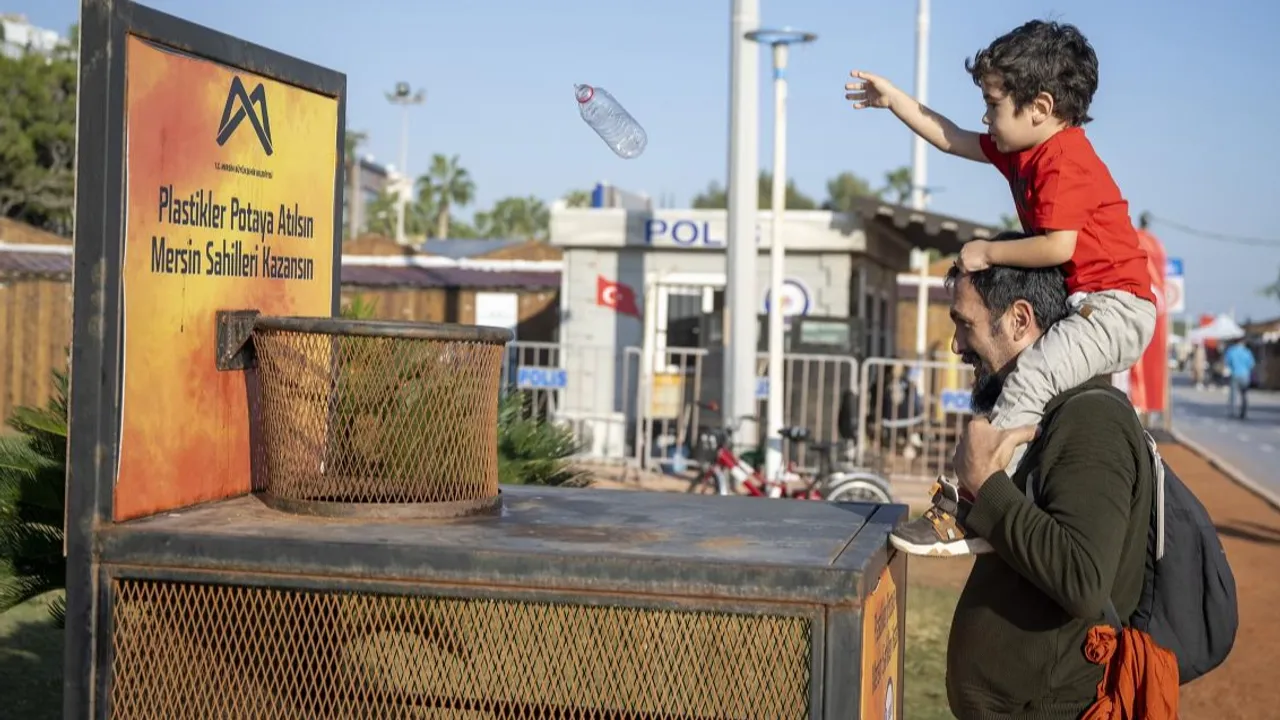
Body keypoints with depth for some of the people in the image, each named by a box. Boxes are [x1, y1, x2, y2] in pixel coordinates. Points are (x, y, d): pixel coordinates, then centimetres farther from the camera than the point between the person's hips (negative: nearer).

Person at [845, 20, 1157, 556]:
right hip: (1083, 306, 12)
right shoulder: (1024, 153, 14)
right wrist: (894, 100, 24)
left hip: (1117, 307, -12)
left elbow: (1059, 246, -27)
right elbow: (953, 140, 25)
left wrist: (987, 253, -15)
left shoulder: (1065, 162, -17)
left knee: (1030, 376, -31)